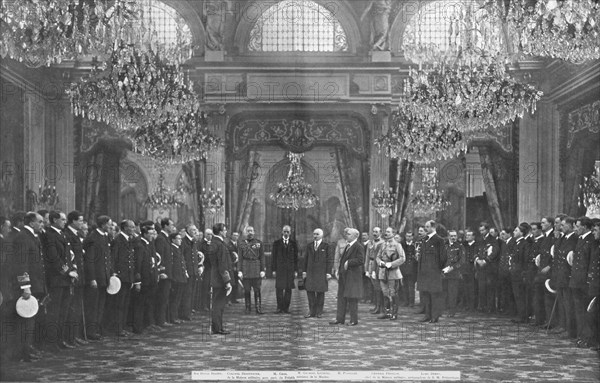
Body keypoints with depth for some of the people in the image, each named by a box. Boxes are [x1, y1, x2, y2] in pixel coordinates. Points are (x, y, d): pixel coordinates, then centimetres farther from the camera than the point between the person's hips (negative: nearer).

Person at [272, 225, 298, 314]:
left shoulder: (293, 243, 8)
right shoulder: (276, 243, 6)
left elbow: (296, 257, 7)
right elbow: (274, 257, 5)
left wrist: (296, 270, 2)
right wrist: (273, 269, -1)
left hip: (290, 269, 1)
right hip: (279, 269, -1)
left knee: (288, 289, 1)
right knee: (279, 288, -4)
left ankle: (286, 307, 7)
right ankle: (279, 307, 2)